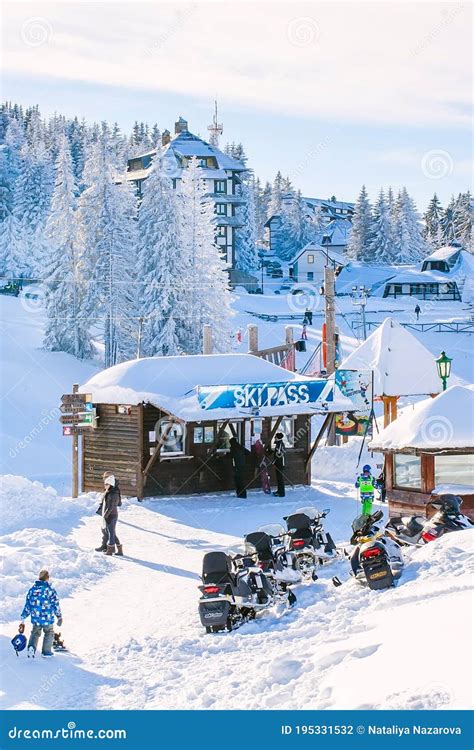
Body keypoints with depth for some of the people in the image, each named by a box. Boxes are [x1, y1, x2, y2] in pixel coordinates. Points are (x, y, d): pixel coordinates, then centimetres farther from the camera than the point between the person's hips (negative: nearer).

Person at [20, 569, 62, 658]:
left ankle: (31, 647, -1)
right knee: (49, 633, 22)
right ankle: (46, 652, 22)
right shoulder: (50, 590, -13)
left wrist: (23, 619, 12)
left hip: (35, 619, 3)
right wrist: (59, 617, 7)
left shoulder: (32, 589, 0)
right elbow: (56, 604, -7)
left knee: (35, 633, 23)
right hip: (47, 618, -3)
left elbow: (27, 605, 5)